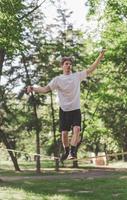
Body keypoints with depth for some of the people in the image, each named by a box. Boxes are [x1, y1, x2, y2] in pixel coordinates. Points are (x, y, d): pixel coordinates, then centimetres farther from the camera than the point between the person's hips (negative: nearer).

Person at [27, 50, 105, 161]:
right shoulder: (57, 79, -1)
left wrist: (99, 58, -5)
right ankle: (66, 152, 23)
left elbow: (90, 70, 3)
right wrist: (33, 89, -24)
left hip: (76, 109, 0)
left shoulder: (77, 76, 3)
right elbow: (46, 89, -7)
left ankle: (72, 152, -23)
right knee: (64, 133, 1)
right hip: (64, 110, 0)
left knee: (77, 129, -21)